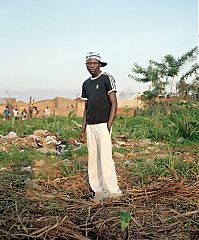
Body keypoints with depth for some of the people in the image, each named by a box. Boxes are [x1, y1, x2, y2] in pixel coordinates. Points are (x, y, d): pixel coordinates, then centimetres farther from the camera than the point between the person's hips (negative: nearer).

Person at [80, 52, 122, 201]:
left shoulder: (107, 78, -2)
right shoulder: (86, 84, 17)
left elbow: (114, 104, -7)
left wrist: (109, 126, -15)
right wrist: (83, 130, 15)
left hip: (103, 124, -7)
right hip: (90, 126, 7)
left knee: (105, 158, -9)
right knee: (93, 158, 7)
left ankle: (113, 190, -1)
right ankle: (98, 190, 15)